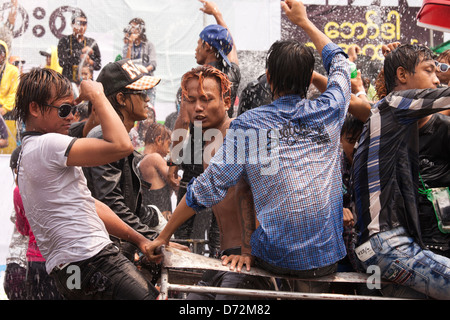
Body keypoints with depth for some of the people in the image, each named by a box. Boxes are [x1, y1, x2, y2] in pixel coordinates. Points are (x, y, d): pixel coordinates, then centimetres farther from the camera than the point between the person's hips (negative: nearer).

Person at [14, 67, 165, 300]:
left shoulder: (30, 151, 21)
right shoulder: (47, 145, -13)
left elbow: (89, 205, 20)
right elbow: (121, 146, -23)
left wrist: (138, 239, 16)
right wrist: (96, 96, -8)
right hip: (90, 261, -11)